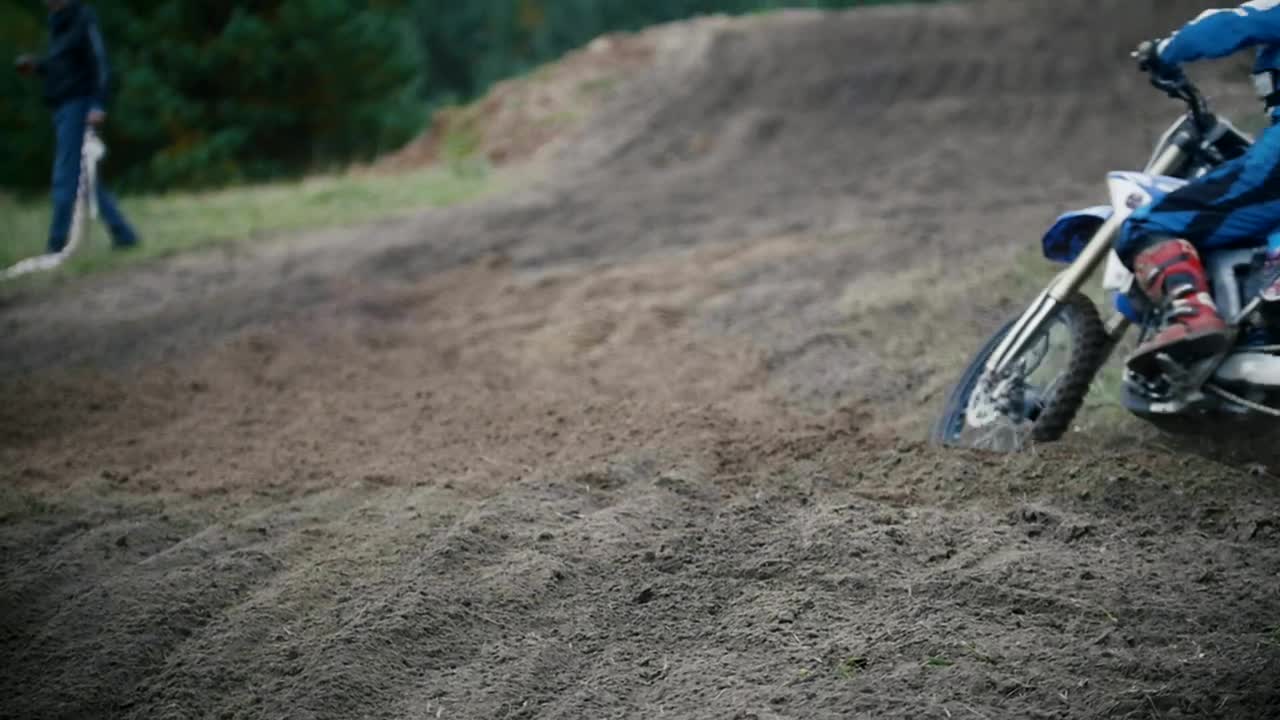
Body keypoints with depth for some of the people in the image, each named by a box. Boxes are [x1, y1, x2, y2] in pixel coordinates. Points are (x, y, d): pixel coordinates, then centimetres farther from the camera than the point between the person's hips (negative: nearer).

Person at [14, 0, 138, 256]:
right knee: (86, 180, 10)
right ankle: (123, 233, 15)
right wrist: (37, 66, 9)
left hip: (78, 104, -9)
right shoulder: (57, 22, 16)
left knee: (65, 179, -8)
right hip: (63, 107, 9)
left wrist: (98, 105, -21)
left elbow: (99, 62, -14)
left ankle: (57, 245, -4)